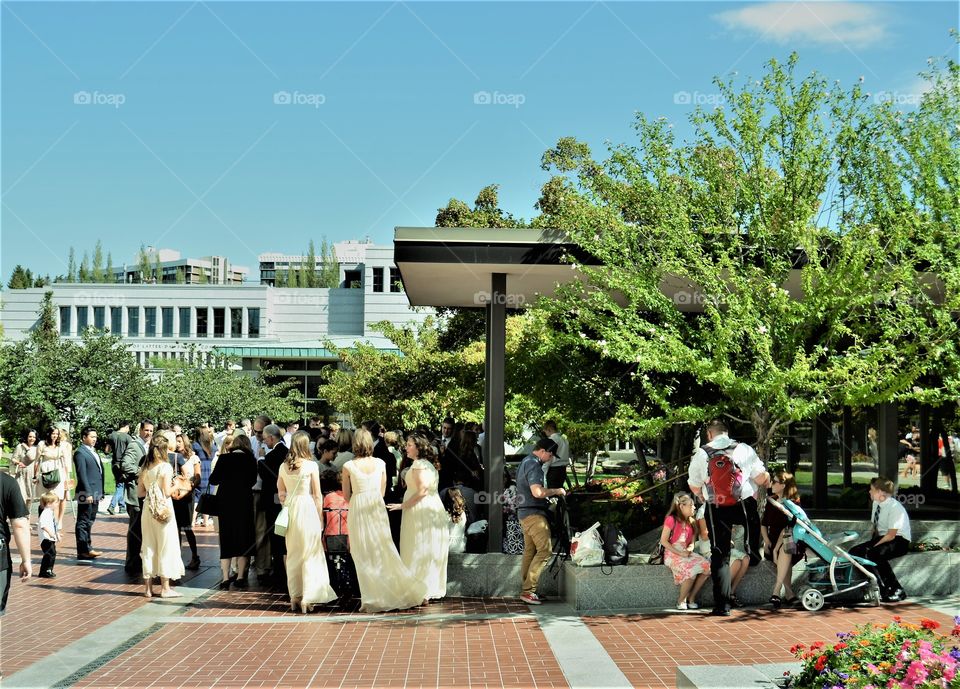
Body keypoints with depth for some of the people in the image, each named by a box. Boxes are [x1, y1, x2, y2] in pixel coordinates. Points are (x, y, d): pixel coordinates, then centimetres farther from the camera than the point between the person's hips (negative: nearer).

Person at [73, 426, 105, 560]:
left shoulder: (93, 452, 18)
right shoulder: (80, 453, -10)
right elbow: (82, 474, -16)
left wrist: (100, 492, 17)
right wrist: (88, 493, -21)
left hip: (95, 493, 9)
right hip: (86, 493, -9)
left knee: (90, 522, 14)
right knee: (83, 522, -4)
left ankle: (87, 548, 21)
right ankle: (83, 551, -2)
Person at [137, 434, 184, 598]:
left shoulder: (145, 468, 6)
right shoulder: (165, 466, -11)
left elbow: (139, 492, 7)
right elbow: (167, 492, -15)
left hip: (148, 510, 6)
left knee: (148, 547, 11)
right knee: (166, 547, 2)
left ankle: (148, 587, 14)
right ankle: (165, 588, 4)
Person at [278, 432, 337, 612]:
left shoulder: (284, 467, 4)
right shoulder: (311, 466, -9)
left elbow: (281, 493, 12)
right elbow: (317, 495, -6)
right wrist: (320, 518, 2)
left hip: (290, 510, 5)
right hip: (307, 509, -5)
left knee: (292, 555, 14)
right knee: (310, 555, 2)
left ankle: (294, 598, 20)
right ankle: (307, 599, -1)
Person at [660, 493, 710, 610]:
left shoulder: (690, 522, 16)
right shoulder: (671, 519, -6)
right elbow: (663, 541, -11)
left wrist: (690, 548, -5)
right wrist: (680, 553, -17)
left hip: (686, 554, 7)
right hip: (672, 554, -7)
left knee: (707, 568, -17)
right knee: (691, 571, -33)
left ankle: (691, 598, -5)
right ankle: (681, 601, -12)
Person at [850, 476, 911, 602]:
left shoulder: (895, 507, -20)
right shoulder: (875, 503, 5)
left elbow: (891, 535, -22)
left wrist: (873, 547, -22)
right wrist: (870, 544, -2)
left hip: (899, 541, -9)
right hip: (881, 538, 9)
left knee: (873, 554, -35)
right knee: (854, 552, -9)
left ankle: (897, 591, -22)